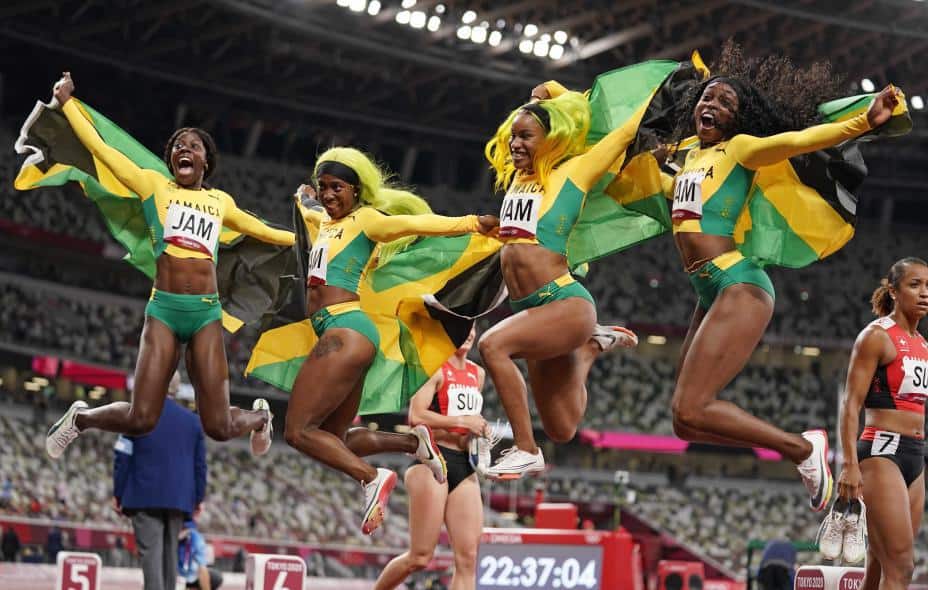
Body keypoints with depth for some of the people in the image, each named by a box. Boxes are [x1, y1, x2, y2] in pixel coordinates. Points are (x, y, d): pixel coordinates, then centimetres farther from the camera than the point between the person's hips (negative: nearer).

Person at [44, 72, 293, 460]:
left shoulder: (220, 201, 17)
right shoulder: (154, 185, 9)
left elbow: (261, 230, 33)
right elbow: (100, 148, 7)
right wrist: (67, 103, 10)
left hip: (207, 312, 2)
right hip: (164, 309, -2)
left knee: (218, 427, -4)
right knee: (140, 421, -12)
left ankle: (259, 417, 33)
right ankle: (80, 418, 20)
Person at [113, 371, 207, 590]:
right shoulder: (193, 420, 8)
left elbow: (122, 458, -2)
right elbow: (200, 464, 9)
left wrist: (118, 494, 3)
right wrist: (198, 498, 16)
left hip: (144, 498, -3)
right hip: (178, 499, 4)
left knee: (150, 553, -10)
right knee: (170, 553, 11)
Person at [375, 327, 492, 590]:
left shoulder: (478, 374, 17)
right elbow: (416, 415, -17)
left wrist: (480, 429, 10)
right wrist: (463, 421, -16)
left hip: (465, 466, 7)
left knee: (468, 558, -5)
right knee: (420, 557, -6)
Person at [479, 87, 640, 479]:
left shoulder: (573, 172, -2)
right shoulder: (516, 178, 14)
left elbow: (629, 128, 1)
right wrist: (543, 101, 26)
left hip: (566, 303, -7)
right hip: (530, 310, 7)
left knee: (493, 345, -31)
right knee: (561, 430, 11)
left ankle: (527, 452, -22)